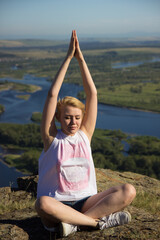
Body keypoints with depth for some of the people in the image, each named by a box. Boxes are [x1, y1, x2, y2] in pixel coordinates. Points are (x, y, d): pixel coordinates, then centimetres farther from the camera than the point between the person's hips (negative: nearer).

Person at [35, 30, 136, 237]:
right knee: (42, 204, -39)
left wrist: (81, 59, -2)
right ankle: (101, 220, -27)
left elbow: (92, 94, 1)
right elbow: (52, 95, -9)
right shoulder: (51, 137, -1)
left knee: (128, 191, -21)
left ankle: (74, 223, -24)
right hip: (58, 203, -3)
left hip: (85, 202, 3)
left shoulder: (85, 134, 6)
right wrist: (68, 58, -8)